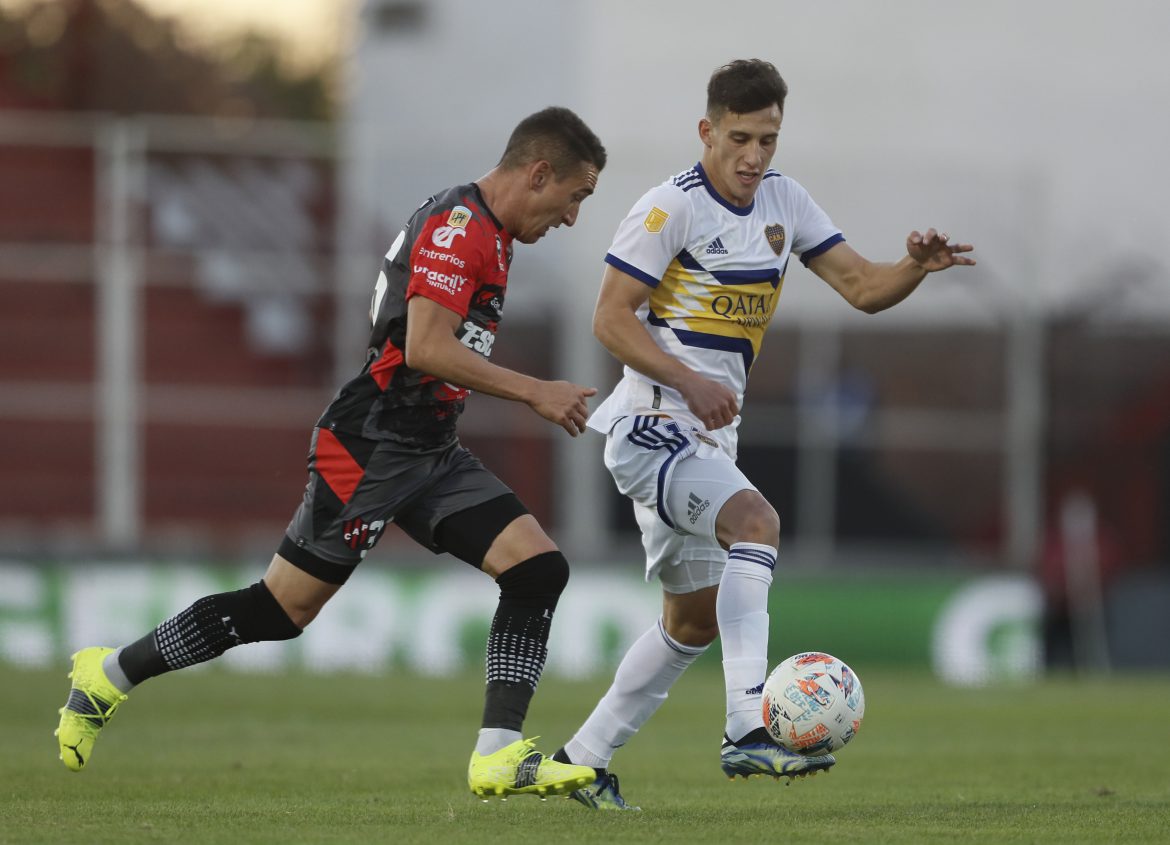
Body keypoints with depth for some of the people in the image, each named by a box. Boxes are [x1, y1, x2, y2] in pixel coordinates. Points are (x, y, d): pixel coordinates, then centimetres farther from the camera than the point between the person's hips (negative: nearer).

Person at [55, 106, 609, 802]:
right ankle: (108, 676, 13)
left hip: (431, 453, 10)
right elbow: (425, 349, -25)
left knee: (539, 569, -6)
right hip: (372, 448, -10)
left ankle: (500, 757, -9)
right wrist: (534, 392, -20)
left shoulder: (489, 236, 16)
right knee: (283, 608, -3)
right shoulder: (458, 226, -16)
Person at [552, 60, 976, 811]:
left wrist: (916, 268, -16)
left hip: (708, 438, 9)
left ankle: (584, 756, 26)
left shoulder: (783, 201, 8)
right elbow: (611, 318, -14)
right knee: (755, 520, -31)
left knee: (696, 617, 14)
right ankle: (749, 728, -40)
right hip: (650, 428, -9)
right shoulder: (672, 207, -12)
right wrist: (689, 380, -26)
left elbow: (862, 288, 6)